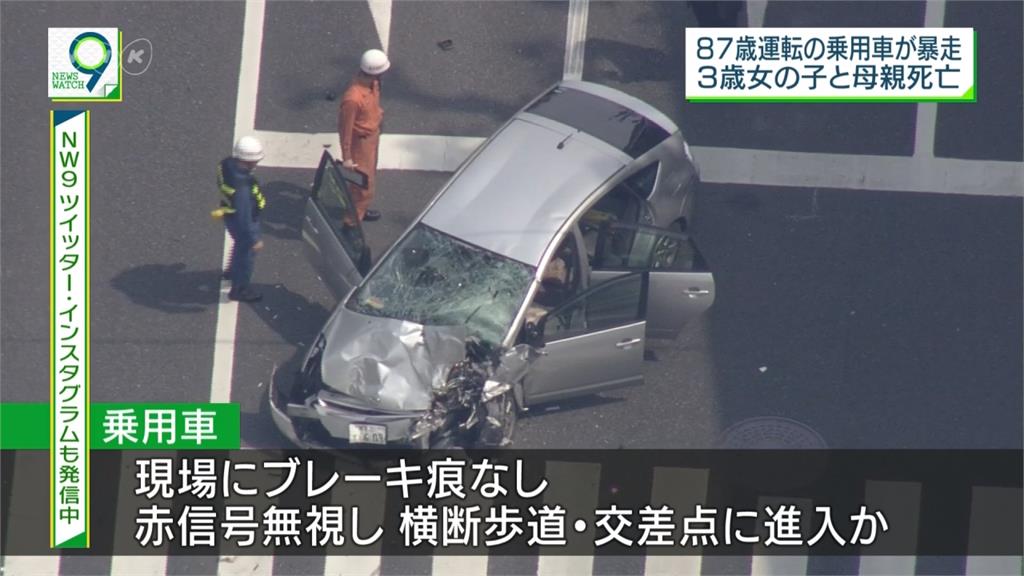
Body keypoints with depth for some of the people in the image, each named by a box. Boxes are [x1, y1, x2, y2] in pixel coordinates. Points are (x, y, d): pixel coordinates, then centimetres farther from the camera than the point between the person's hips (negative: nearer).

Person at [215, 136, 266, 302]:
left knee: (240, 244, 35)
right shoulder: (242, 187, -43)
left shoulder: (227, 164, -18)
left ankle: (232, 271, 61)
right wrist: (254, 239, -22)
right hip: (241, 223, -8)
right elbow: (244, 217, -34)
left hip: (231, 213, 8)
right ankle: (239, 289, 39)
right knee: (247, 252, 17)